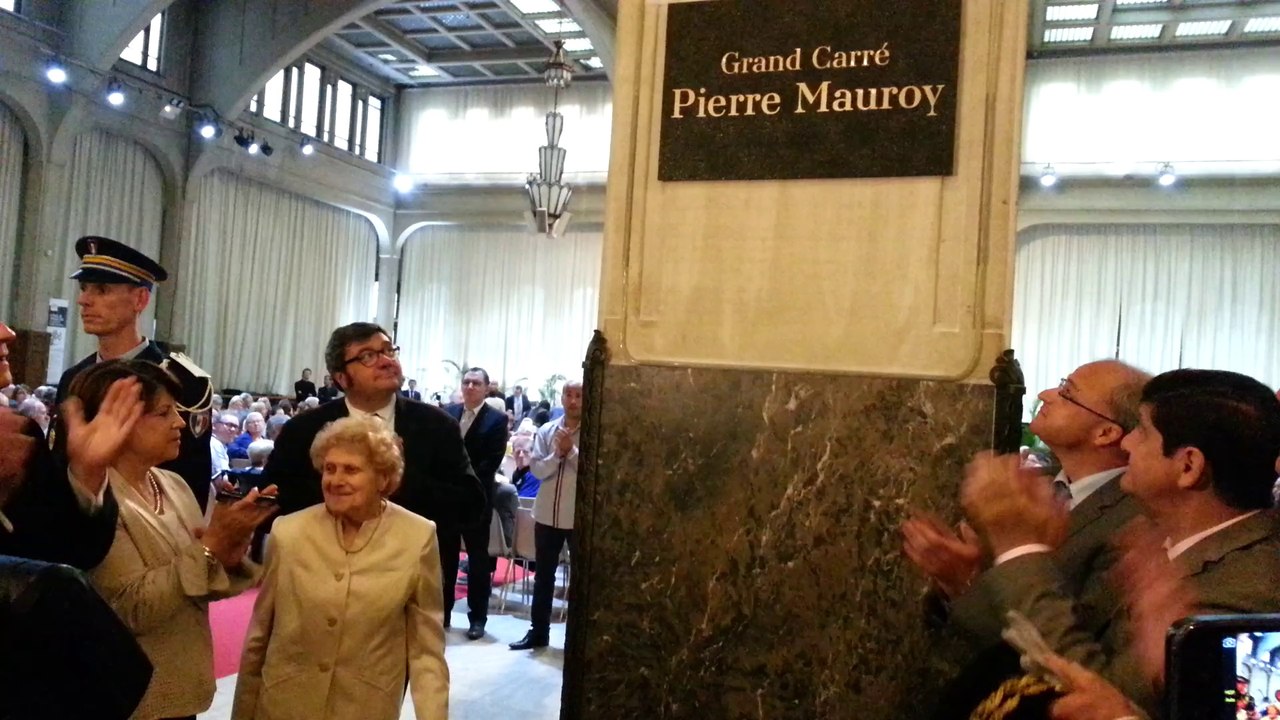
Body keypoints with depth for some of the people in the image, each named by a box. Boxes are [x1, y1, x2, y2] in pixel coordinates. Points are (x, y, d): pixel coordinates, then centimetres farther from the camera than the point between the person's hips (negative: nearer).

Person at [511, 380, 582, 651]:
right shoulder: (546, 431, 2)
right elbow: (537, 469, -4)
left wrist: (572, 452, -20)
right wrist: (557, 454, -19)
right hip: (547, 513, 4)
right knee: (543, 575, 14)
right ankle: (538, 631, 25)